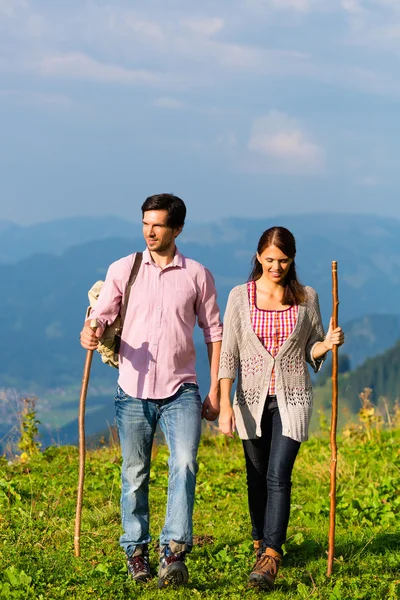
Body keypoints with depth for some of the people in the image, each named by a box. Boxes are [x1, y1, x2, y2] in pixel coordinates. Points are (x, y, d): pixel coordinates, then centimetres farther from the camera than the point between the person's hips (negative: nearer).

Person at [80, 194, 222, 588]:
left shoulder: (197, 275, 4)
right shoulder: (122, 270, 5)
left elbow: (213, 333, 9)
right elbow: (101, 315, 2)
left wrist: (215, 391, 6)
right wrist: (90, 333, -24)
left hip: (180, 391, -1)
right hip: (133, 391, 1)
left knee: (184, 464, -19)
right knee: (135, 475, 7)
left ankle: (174, 550, -18)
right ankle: (136, 551, 21)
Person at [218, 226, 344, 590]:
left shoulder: (307, 298, 2)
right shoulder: (240, 297, -1)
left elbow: (311, 351, 10)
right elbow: (228, 354, -1)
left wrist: (327, 344, -14)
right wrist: (225, 405, -7)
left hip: (292, 398, -1)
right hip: (252, 398, 1)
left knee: (279, 476, -12)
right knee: (257, 476, 11)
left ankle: (270, 558, -14)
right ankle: (261, 541, 31)